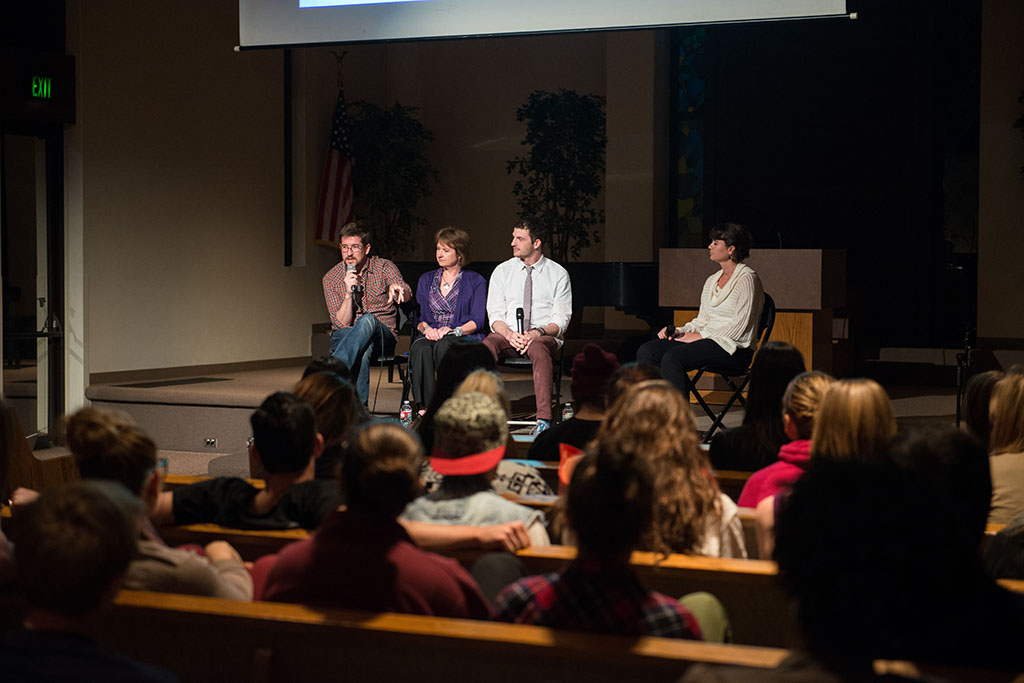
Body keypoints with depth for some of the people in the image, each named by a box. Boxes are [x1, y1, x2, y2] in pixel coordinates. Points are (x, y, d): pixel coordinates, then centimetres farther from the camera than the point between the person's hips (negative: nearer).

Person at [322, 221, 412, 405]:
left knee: (368, 320, -38)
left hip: (382, 336, -1)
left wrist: (396, 287, -46)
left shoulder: (384, 267, 1)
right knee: (363, 351, -38)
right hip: (344, 336, 1)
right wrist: (348, 293, -19)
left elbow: (407, 295, -20)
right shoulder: (331, 278, 3)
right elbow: (342, 323, -3)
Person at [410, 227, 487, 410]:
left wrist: (454, 330, -15)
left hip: (465, 338, -3)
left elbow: (477, 321, 2)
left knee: (443, 346, -39)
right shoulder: (426, 280, 24)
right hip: (432, 335, 3)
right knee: (420, 349, -36)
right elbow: (419, 317, 17)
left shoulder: (476, 281, 13)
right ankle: (423, 407, -44)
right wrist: (426, 328, -6)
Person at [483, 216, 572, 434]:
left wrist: (538, 332, -19)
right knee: (488, 344, -34)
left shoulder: (559, 274, 5)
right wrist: (509, 334, -15)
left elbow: (561, 319, 1)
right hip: (508, 335, 2)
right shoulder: (502, 271, 11)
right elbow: (495, 315, 7)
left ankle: (544, 419, -44)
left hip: (545, 336, -2)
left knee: (538, 348, -40)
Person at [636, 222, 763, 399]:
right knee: (646, 352, -12)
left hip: (734, 348, -8)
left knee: (672, 358, -31)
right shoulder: (712, 281, 20)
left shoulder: (747, 278, -7)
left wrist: (699, 336, -12)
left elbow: (740, 327, -14)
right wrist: (679, 331, 1)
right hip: (710, 340, 8)